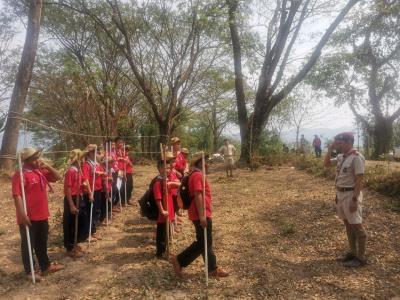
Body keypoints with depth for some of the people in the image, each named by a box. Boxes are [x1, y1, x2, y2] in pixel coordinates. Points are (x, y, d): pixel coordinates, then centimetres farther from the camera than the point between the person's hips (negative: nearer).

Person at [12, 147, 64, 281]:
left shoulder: (40, 172, 9)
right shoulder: (20, 174, -15)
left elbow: (57, 177, 14)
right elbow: (16, 195, -21)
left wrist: (47, 166, -1)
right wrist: (22, 214, -25)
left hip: (42, 215, 8)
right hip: (28, 217, -8)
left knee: (42, 242, 20)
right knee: (28, 244, 7)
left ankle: (45, 265, 34)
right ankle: (29, 272, 20)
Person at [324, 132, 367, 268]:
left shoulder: (357, 158, -17)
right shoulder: (341, 157, 9)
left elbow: (359, 181, -19)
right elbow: (326, 164, 20)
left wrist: (354, 199, -22)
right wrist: (330, 150, 6)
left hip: (351, 194, -9)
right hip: (340, 194, 9)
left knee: (357, 226, 0)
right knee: (348, 225, 15)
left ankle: (361, 258, 10)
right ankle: (353, 252, 26)